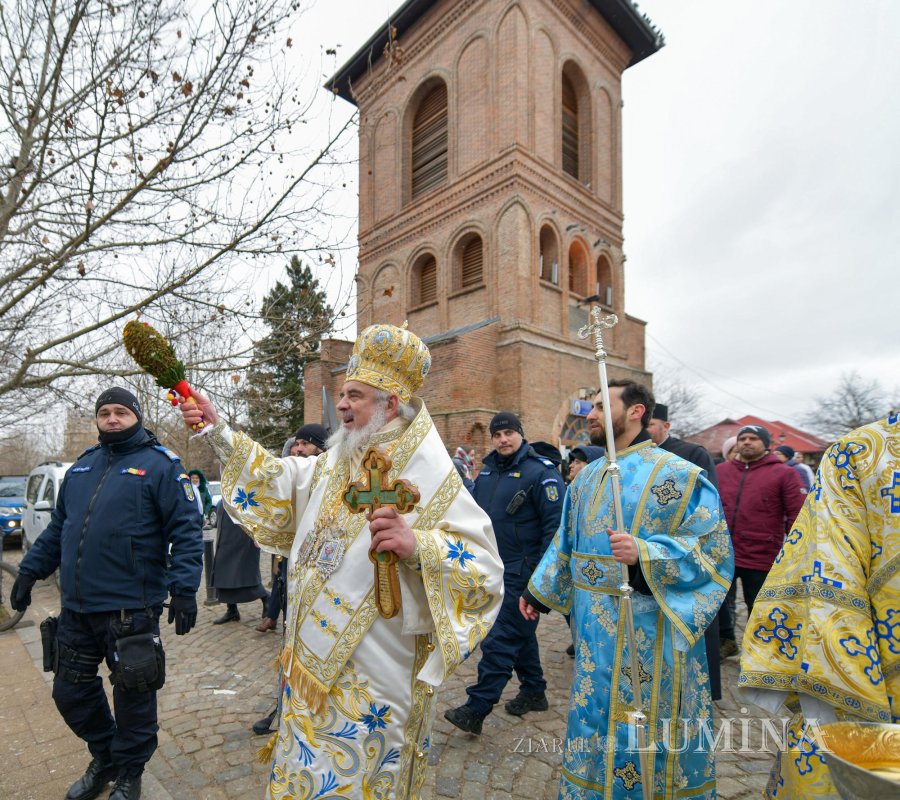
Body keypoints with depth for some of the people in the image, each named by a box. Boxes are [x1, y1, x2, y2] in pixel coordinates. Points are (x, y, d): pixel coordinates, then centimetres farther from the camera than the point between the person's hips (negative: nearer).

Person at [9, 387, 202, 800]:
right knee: (70, 691, 19)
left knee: (133, 696, 8)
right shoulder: (82, 466, 12)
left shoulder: (160, 465, -9)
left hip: (130, 610, -6)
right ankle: (104, 758, 44)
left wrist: (184, 588, -21)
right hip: (76, 609, 7)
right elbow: (57, 527, 21)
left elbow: (186, 530, -14)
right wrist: (30, 570, 16)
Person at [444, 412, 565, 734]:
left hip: (521, 570, -8)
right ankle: (533, 692, 36)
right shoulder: (488, 470, 9)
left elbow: (555, 523, -18)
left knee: (500, 638, -4)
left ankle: (476, 709, 4)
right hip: (493, 566, 8)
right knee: (520, 631, 20)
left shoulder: (540, 472, -15)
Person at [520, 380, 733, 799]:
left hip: (648, 633, -6)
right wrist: (538, 591, 16)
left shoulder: (678, 475, -12)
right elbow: (566, 543, 16)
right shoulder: (587, 477, 8)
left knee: (647, 731, 9)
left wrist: (645, 554, -30)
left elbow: (712, 547, -16)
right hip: (595, 631, 6)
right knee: (597, 722, 19)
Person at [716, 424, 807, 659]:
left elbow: (798, 516, -6)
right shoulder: (721, 470, 4)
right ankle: (726, 640, 40)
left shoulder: (784, 474, -5)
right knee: (720, 602, 17)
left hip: (761, 558, -3)